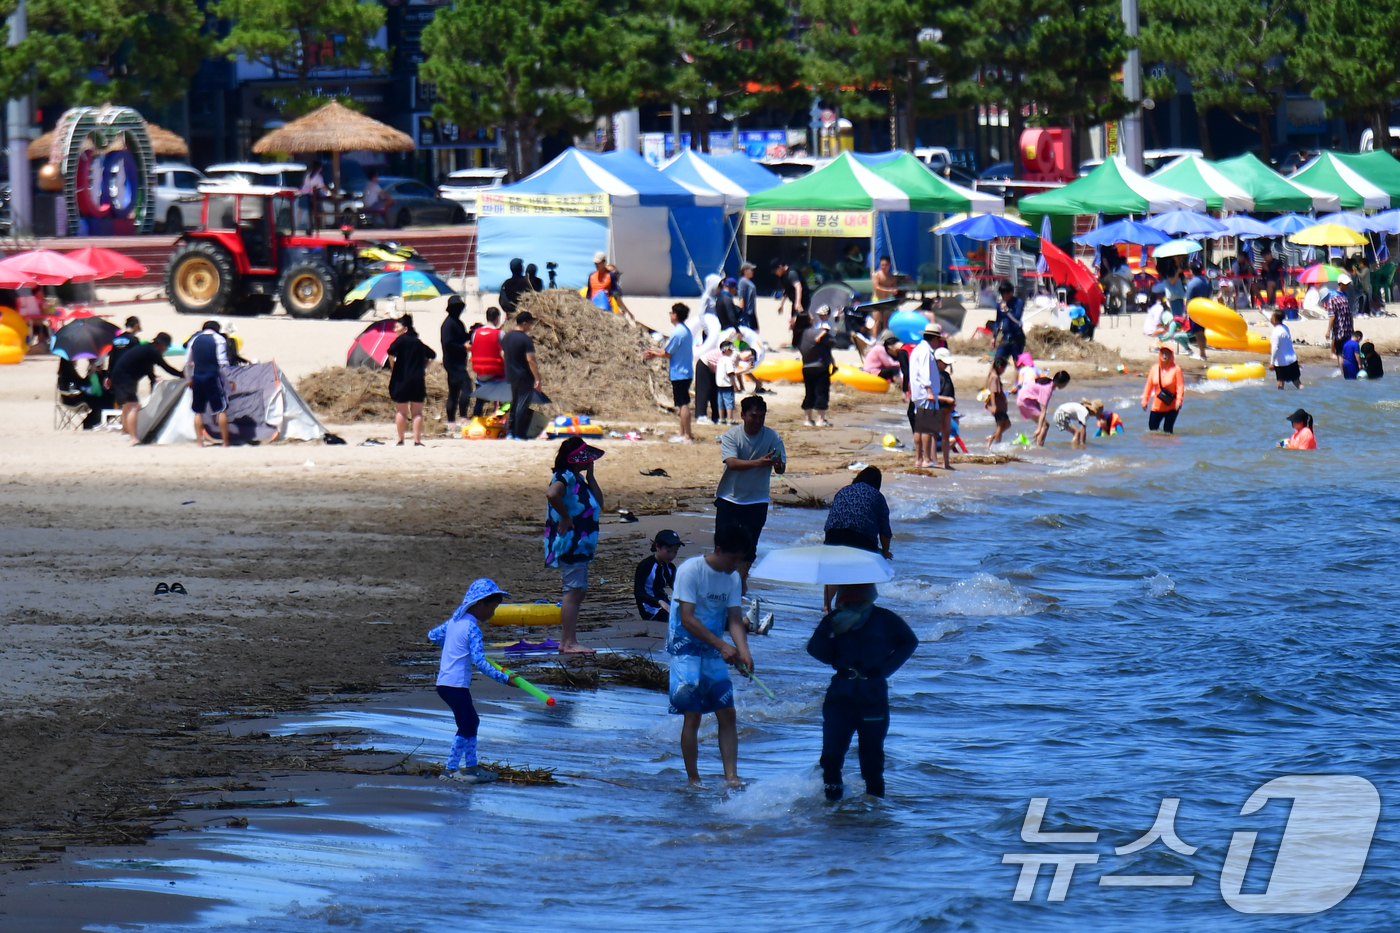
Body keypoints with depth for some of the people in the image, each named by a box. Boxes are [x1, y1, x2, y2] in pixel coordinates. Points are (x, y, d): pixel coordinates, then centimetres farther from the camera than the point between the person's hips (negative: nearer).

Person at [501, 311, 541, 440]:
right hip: (524, 377, -8)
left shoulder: (506, 337, 7)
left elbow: (503, 355, 16)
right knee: (523, 405, -3)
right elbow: (530, 360, -20)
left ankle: (510, 431, 21)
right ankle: (520, 434, -1)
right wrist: (537, 379, -16)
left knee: (514, 403, 18)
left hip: (511, 376, 8)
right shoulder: (526, 339, -17)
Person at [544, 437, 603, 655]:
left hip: (581, 544, 11)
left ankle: (567, 641, 19)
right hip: (569, 542, -11)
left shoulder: (579, 479, 16)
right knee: (573, 591, -11)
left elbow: (599, 503, 13)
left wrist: (590, 476, 7)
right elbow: (552, 494, -36)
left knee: (578, 591, 14)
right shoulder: (565, 478, -15)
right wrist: (565, 518, -25)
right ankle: (569, 642, -11)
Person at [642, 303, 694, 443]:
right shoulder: (686, 331, 12)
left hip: (679, 373, -9)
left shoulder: (677, 333, -18)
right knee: (683, 404, 16)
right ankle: (682, 433, 22)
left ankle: (687, 436, -8)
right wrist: (654, 354, 20)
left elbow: (667, 354, -12)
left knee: (683, 404, -8)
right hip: (686, 372, 9)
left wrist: (653, 353, 5)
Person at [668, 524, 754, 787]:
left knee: (727, 713, -2)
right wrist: (722, 645, -25)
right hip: (686, 649, -6)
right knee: (693, 714, -8)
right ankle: (693, 780, 0)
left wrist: (743, 651, -18)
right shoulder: (690, 570, -16)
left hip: (714, 653, 6)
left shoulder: (733, 578, 4)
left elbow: (734, 619, 1)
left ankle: (731, 776, -3)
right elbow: (687, 618, -20)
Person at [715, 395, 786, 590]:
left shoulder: (772, 437, -8)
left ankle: (742, 579, 23)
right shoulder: (731, 436, -13)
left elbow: (781, 469, -12)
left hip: (756, 500, 1)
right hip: (729, 497, -1)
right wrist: (757, 463, -44)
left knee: (749, 544, 3)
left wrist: (778, 464, -38)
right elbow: (732, 463, -28)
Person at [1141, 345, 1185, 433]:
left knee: (1167, 430, 0)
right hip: (1157, 406, 4)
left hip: (1171, 407, -4)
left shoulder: (1176, 369, -10)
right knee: (1152, 429, 3)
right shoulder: (1154, 368, 2)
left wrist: (1178, 401, -21)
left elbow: (1180, 386, -12)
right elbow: (1149, 385, 5)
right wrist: (1145, 401, 2)